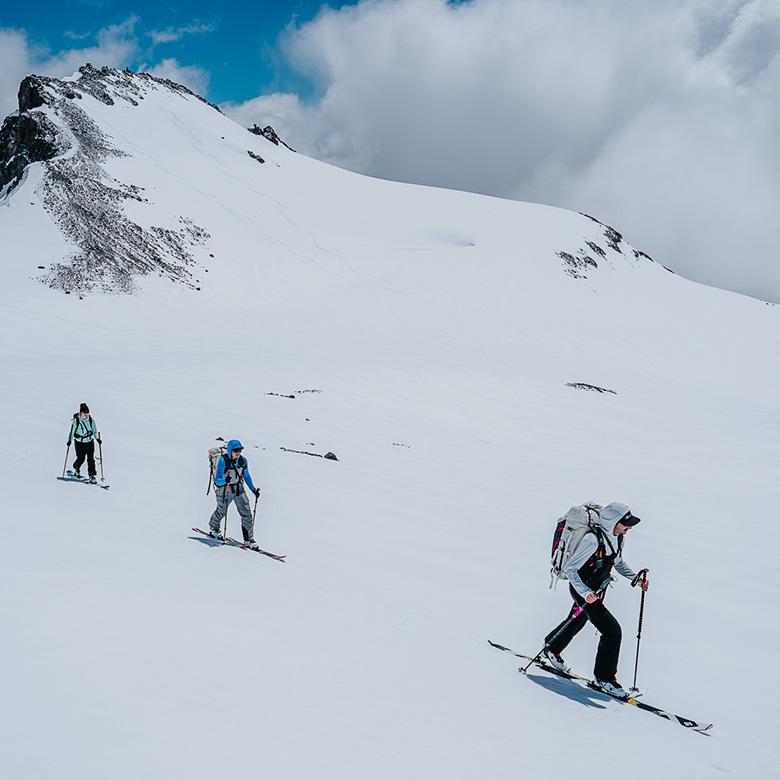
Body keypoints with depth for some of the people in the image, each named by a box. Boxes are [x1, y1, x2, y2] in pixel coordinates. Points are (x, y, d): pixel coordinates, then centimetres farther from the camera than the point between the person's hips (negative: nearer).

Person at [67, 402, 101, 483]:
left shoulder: (91, 420, -3)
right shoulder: (76, 420, -13)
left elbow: (94, 430, 9)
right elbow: (72, 431, -7)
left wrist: (98, 438, 2)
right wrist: (69, 440, -13)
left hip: (90, 442, 2)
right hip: (79, 442, -2)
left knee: (91, 459, -6)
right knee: (81, 458, 0)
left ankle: (92, 475, -2)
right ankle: (76, 469, 33)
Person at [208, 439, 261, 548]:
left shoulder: (243, 461, -10)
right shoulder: (223, 461, -26)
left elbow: (246, 476, 8)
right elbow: (218, 480, -27)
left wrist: (253, 489, 14)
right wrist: (225, 480, -49)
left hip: (238, 488, 4)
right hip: (224, 489, -4)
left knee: (246, 513, -5)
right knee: (222, 511, 18)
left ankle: (249, 539, 5)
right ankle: (214, 528, 50)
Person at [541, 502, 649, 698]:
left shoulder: (617, 537, -6)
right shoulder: (593, 539, -32)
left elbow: (618, 563, 12)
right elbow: (570, 569, -28)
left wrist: (636, 578, -2)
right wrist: (585, 593, -37)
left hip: (597, 590, 9)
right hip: (583, 590, -9)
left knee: (577, 621, 29)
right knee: (612, 631, -14)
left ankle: (551, 651, 54)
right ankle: (604, 678, 2)